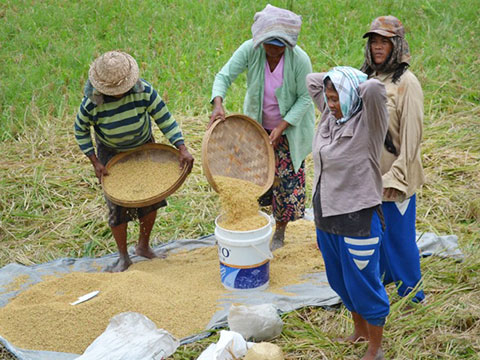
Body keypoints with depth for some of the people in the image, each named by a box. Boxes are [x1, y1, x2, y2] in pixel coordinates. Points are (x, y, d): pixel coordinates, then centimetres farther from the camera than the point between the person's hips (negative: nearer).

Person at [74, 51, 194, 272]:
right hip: (111, 154, -1)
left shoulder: (144, 91, -27)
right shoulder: (91, 103, -28)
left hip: (143, 148, 2)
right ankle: (123, 258, 15)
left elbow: (165, 120, -20)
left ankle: (144, 246, 28)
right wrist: (95, 162, -14)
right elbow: (81, 131, -9)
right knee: (117, 205, -3)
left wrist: (182, 150, -30)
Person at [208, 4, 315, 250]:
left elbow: (304, 98, -17)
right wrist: (218, 104, -41)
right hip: (257, 125, 2)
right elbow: (224, 76, -22)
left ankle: (279, 232, 24)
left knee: (288, 179, 4)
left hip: (289, 127, -2)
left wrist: (282, 127, -24)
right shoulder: (250, 50, -21)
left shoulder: (300, 59, -25)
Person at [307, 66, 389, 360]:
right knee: (340, 281, 23)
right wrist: (338, 77, 4)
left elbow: (375, 88, -37)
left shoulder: (368, 123, -18)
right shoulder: (331, 115, 2)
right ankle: (360, 330, 46)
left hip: (358, 220, -8)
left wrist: (357, 83, -16)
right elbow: (312, 79, 15)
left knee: (363, 285, 6)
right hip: (326, 215, 8)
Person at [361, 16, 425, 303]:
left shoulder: (406, 82, -14)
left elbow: (411, 134, -16)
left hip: (393, 177, -7)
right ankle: (382, 278, 37)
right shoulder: (367, 78, 9)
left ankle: (411, 294, 20)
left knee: (398, 234, 3)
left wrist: (397, 177, -18)